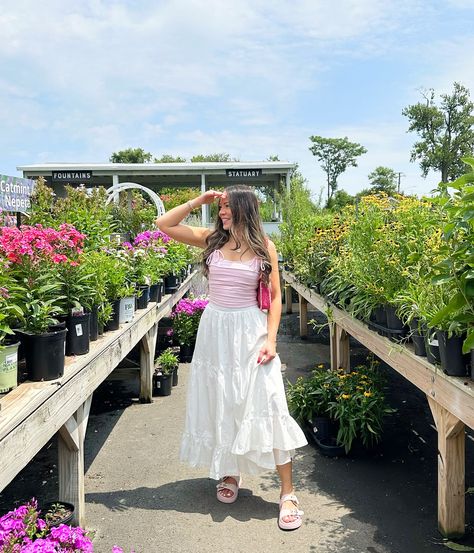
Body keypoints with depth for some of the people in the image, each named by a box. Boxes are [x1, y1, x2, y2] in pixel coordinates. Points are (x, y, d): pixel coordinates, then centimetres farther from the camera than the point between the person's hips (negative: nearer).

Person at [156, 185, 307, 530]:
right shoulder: (212, 240, 3)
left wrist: (271, 339, -11)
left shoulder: (264, 248, -2)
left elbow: (275, 297, -1)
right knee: (220, 404, 12)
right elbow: (164, 224, 4)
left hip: (250, 330, -3)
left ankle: (288, 493, 3)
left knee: (267, 405, -6)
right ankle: (230, 472, 33)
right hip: (215, 329, 3)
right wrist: (199, 201, -1)